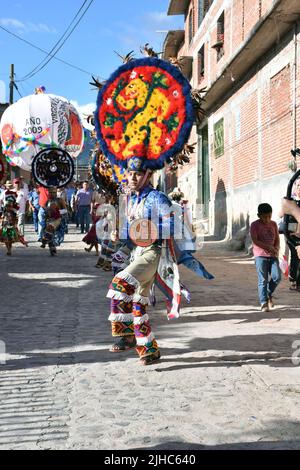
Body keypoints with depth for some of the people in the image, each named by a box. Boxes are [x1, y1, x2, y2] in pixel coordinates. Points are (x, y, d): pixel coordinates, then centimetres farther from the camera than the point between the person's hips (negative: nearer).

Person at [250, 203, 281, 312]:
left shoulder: (273, 224, 11)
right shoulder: (255, 225, -4)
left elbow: (277, 239, 14)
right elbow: (255, 241, -13)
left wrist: (276, 249, -6)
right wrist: (269, 247, -17)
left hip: (272, 255, 4)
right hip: (260, 255, -4)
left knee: (277, 276, -6)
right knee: (263, 280, -6)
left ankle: (269, 294, 20)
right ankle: (263, 303, -1)